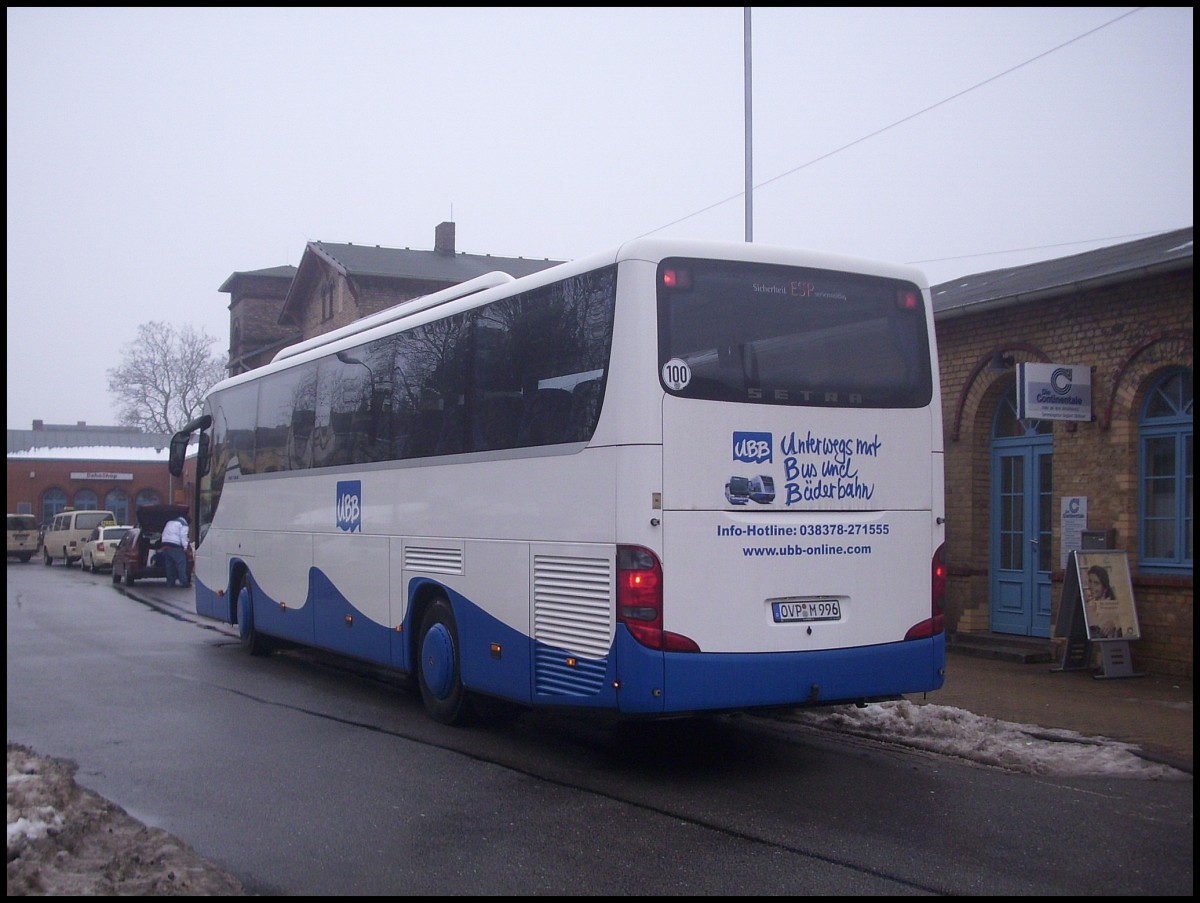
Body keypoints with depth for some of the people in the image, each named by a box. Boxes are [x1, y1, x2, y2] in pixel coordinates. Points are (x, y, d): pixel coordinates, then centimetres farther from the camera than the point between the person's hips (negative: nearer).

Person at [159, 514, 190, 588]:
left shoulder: (169, 522, 27)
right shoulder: (183, 524, 1)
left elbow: (164, 534, 28)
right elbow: (183, 536, -11)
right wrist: (185, 547, -14)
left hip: (165, 544, 8)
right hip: (175, 546, -8)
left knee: (170, 565, 13)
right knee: (181, 563, -7)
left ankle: (170, 582, 13)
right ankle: (184, 582, -14)